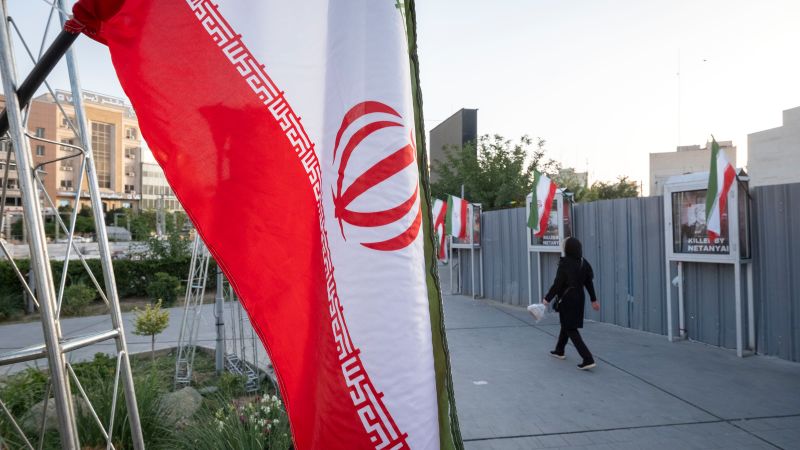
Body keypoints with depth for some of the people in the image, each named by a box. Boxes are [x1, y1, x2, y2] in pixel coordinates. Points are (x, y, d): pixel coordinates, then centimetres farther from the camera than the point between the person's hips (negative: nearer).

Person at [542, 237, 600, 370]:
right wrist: (594, 299, 15)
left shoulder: (564, 263, -20)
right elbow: (589, 283, 7)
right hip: (579, 298, 8)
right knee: (566, 324, 24)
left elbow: (557, 284, -20)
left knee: (570, 329, -2)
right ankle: (559, 351, 41)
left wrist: (547, 298, -11)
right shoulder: (583, 263, 1)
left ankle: (588, 359, -11)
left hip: (567, 299, -8)